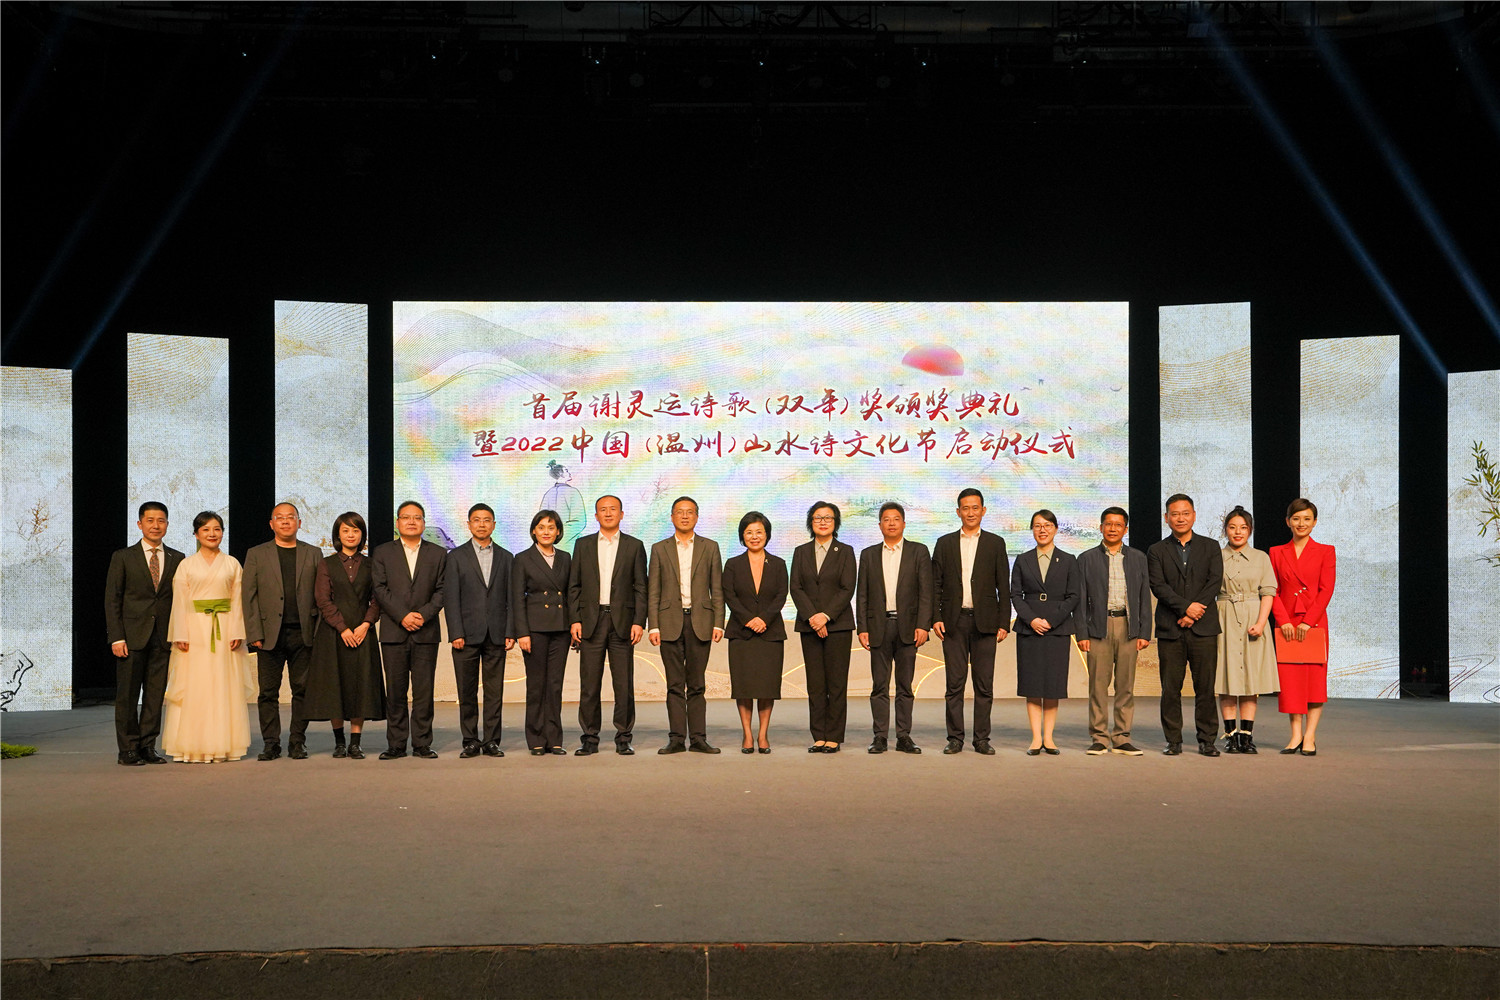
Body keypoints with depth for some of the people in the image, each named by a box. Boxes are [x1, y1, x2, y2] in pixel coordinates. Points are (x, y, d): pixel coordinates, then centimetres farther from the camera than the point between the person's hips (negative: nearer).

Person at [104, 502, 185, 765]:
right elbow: (111, 600, 1)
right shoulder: (123, 557, 4)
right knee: (127, 695, 0)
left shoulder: (177, 559, 10)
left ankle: (147, 746, 12)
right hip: (132, 636, -2)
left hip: (163, 638, 2)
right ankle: (128, 749, 7)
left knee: (156, 694, 4)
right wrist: (116, 637, -8)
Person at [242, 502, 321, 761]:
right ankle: (270, 744, 9)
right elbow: (249, 597, 5)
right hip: (270, 634, 0)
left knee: (302, 690, 2)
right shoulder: (256, 555, 10)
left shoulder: (313, 554, 12)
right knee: (268, 692, 1)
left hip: (303, 634, 1)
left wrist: (319, 631, -1)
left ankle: (297, 743, 10)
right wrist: (254, 634, -5)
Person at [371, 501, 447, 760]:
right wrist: (403, 616, -11)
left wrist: (424, 614, -11)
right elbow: (380, 589, 0)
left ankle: (422, 744, 4)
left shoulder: (438, 553, 11)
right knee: (395, 692, 1)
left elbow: (442, 590, 4)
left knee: (424, 691, -1)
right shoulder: (382, 553, 10)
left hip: (426, 631, 0)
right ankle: (396, 745, 7)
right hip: (393, 631, 0)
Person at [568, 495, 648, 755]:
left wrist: (639, 622, -5)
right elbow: (573, 586, 9)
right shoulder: (583, 545, 11)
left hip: (622, 622, -1)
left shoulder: (634, 546, 8)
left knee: (624, 684, 0)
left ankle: (623, 738, 8)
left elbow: (640, 587, 4)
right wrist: (574, 620, -1)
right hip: (591, 620, 1)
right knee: (589, 684, 1)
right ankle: (589, 738, 8)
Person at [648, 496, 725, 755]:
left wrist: (718, 623, -2)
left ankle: (698, 738, 5)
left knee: (697, 685, 2)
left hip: (700, 621, 0)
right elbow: (653, 592, 6)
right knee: (675, 685, 2)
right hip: (670, 622, 0)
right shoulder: (659, 549, 9)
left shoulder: (710, 547, 10)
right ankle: (676, 738, 5)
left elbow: (717, 589, 7)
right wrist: (653, 626, -3)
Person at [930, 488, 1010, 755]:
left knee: (984, 684, 2)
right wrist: (935, 618, -2)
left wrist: (1004, 623, -2)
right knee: (954, 683, 1)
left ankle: (982, 739, 8)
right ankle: (955, 739, 6)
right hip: (954, 622, 0)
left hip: (984, 621, 0)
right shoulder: (945, 543, 10)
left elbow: (1003, 586, 5)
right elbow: (936, 584, 8)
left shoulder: (995, 543, 8)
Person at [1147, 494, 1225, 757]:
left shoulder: (1210, 547, 11)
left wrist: (1194, 613, -10)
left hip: (1204, 628, 0)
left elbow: (1215, 581, 0)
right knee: (1170, 688, 1)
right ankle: (1173, 741, 8)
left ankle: (1207, 740, 7)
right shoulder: (1157, 551, 10)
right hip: (1170, 629, 0)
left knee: (1205, 686, -1)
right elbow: (1158, 586, -3)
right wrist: (1186, 607, -15)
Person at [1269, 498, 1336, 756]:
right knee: (1289, 677, 0)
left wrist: (1308, 621, -12)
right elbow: (1273, 590, 5)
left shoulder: (1326, 552, 4)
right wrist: (1284, 621, -8)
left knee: (1315, 677, -3)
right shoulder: (1277, 553, 9)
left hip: (1314, 622, -2)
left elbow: (1326, 590, -3)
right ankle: (1296, 735, 4)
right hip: (1286, 624, 2)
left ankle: (1310, 737, -1)